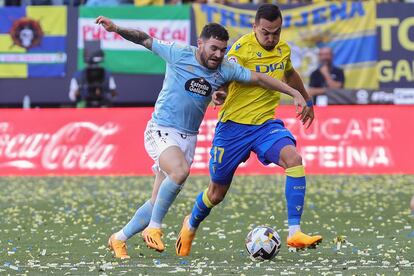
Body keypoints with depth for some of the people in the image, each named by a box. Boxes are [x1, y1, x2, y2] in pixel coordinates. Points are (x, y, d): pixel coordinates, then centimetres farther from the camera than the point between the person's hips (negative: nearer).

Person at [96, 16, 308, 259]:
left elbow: (260, 78, 6)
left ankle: (119, 239, 25)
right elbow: (144, 39, -3)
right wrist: (116, 29, -16)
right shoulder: (180, 55, -10)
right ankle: (153, 227, -18)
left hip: (188, 138, 5)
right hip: (161, 130, -5)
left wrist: (295, 93, 4)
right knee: (180, 171, -34)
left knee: (158, 202, 5)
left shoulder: (225, 70, 0)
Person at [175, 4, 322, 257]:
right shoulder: (242, 48, -15)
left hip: (266, 124, 4)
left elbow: (290, 74, 28)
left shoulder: (283, 49, 6)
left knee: (294, 159, -27)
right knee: (217, 193, 8)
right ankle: (191, 225, 43)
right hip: (234, 126, -4)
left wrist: (307, 100, 40)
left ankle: (295, 233, -28)